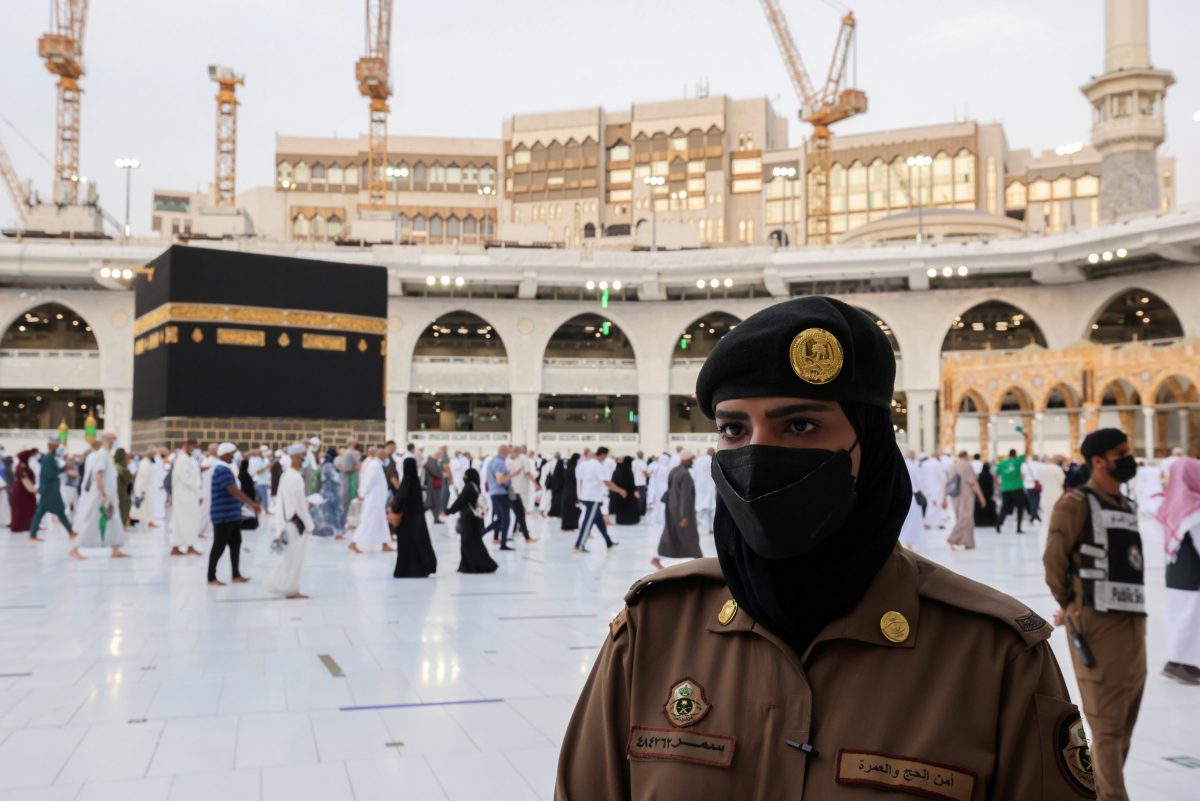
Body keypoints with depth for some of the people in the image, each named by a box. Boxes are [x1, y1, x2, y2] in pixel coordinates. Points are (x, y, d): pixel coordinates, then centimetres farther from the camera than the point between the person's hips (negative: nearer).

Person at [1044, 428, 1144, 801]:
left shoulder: (1128, 506, 17)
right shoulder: (1076, 504, -9)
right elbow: (1053, 559, -10)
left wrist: (1136, 615, 14)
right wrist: (1069, 605, 1)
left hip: (1134, 619, 8)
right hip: (1098, 622, -8)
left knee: (1125, 719, 14)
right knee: (1107, 721, -6)